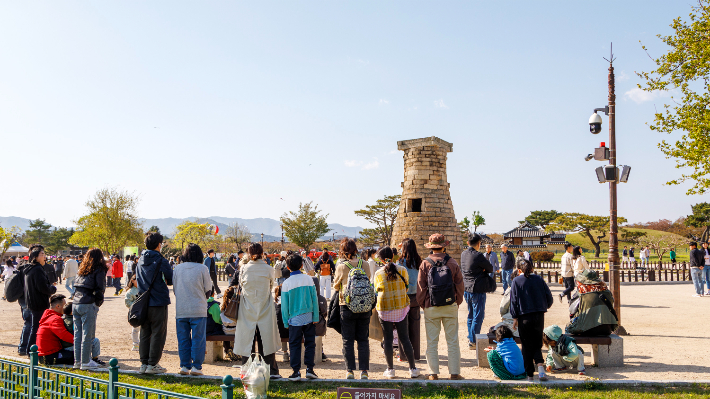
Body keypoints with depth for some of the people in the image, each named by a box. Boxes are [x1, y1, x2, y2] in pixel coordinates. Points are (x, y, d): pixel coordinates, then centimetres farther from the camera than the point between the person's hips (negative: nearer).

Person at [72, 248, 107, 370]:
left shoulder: (82, 269, 16)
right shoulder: (99, 269, -3)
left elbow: (75, 285, 15)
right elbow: (100, 288, -9)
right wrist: (99, 302, 4)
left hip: (76, 304, 7)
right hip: (88, 305, -7)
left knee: (78, 334, 12)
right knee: (87, 335, -1)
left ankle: (77, 360, 17)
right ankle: (85, 362, 3)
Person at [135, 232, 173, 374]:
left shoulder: (140, 261, 8)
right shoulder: (161, 261, -12)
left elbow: (137, 280, 18)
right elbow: (171, 280, -4)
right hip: (159, 302, -6)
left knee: (145, 334, 12)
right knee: (158, 334, 1)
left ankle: (144, 363, 16)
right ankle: (152, 364, 3)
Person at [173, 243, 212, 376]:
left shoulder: (177, 268, 3)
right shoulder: (202, 269, -6)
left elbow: (174, 290, 11)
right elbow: (208, 291, -1)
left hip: (181, 309, 3)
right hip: (198, 309, -3)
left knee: (183, 339, 11)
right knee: (198, 339, 3)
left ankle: (184, 366, 14)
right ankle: (196, 366, 3)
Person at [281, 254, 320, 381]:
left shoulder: (286, 283, -6)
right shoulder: (308, 279, -3)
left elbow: (284, 305, -2)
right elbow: (315, 299, -1)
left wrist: (286, 322, 7)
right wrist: (316, 317, 5)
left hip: (295, 319, -1)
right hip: (309, 317, 1)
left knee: (294, 345, 7)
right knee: (310, 343, 11)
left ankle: (296, 371, 6)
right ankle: (309, 369, 9)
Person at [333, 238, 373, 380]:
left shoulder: (341, 266, -9)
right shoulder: (364, 264, -1)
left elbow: (336, 286, 6)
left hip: (347, 306, -2)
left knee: (348, 341, 7)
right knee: (363, 340, 9)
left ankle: (350, 371, 9)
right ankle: (364, 371, 8)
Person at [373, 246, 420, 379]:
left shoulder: (378, 273, -9)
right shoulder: (402, 270, -5)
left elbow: (377, 290, 3)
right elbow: (406, 287, 7)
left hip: (384, 309, -1)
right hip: (401, 308, 1)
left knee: (388, 339, 7)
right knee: (404, 338, 9)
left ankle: (390, 369, 13)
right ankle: (412, 369, 12)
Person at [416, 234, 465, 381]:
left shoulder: (425, 264, -4)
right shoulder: (452, 262, -1)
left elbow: (421, 287, 0)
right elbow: (459, 284, 4)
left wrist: (422, 303, 12)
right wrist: (457, 301, 16)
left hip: (431, 308, -1)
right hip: (450, 307, 1)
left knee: (432, 342, 6)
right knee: (453, 341, 7)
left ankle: (433, 373, 8)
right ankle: (455, 373, 10)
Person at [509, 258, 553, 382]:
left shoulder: (516, 281, -4)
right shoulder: (539, 279, 2)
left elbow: (513, 301, -3)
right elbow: (548, 295, 7)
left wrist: (515, 318, 4)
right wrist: (547, 306, 28)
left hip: (524, 317, -2)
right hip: (539, 316, 2)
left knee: (527, 346, 8)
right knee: (537, 343, 13)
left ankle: (529, 374, 11)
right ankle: (540, 364, -12)